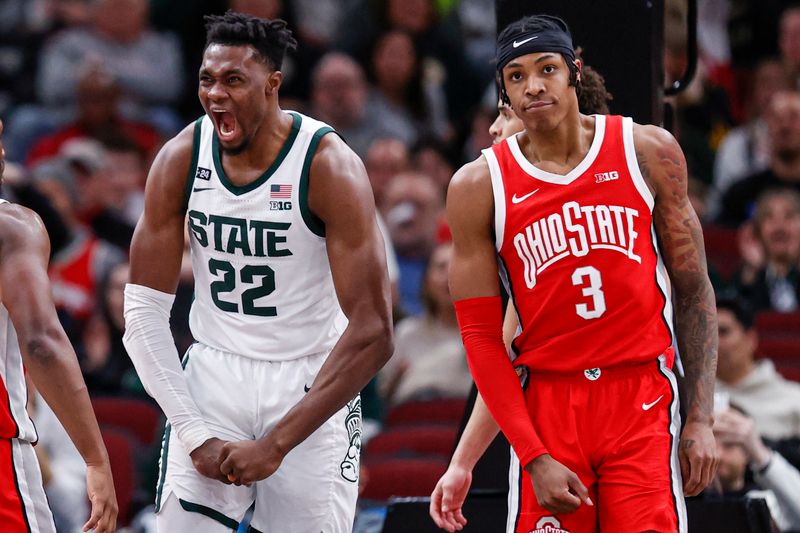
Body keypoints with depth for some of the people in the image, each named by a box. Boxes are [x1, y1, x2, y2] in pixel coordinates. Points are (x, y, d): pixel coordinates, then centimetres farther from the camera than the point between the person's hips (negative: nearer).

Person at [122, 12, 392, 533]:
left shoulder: (328, 166, -18)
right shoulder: (181, 159, -7)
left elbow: (373, 334, -21)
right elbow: (144, 311, -3)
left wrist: (276, 444, -23)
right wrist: (195, 434, -13)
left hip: (311, 384, -2)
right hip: (214, 374, 2)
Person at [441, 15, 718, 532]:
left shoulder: (648, 152, 2)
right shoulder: (480, 187, -1)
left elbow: (693, 292, 6)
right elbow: (481, 334, -2)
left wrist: (701, 419, -1)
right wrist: (535, 458, -10)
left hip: (643, 400, 0)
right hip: (547, 407, 0)